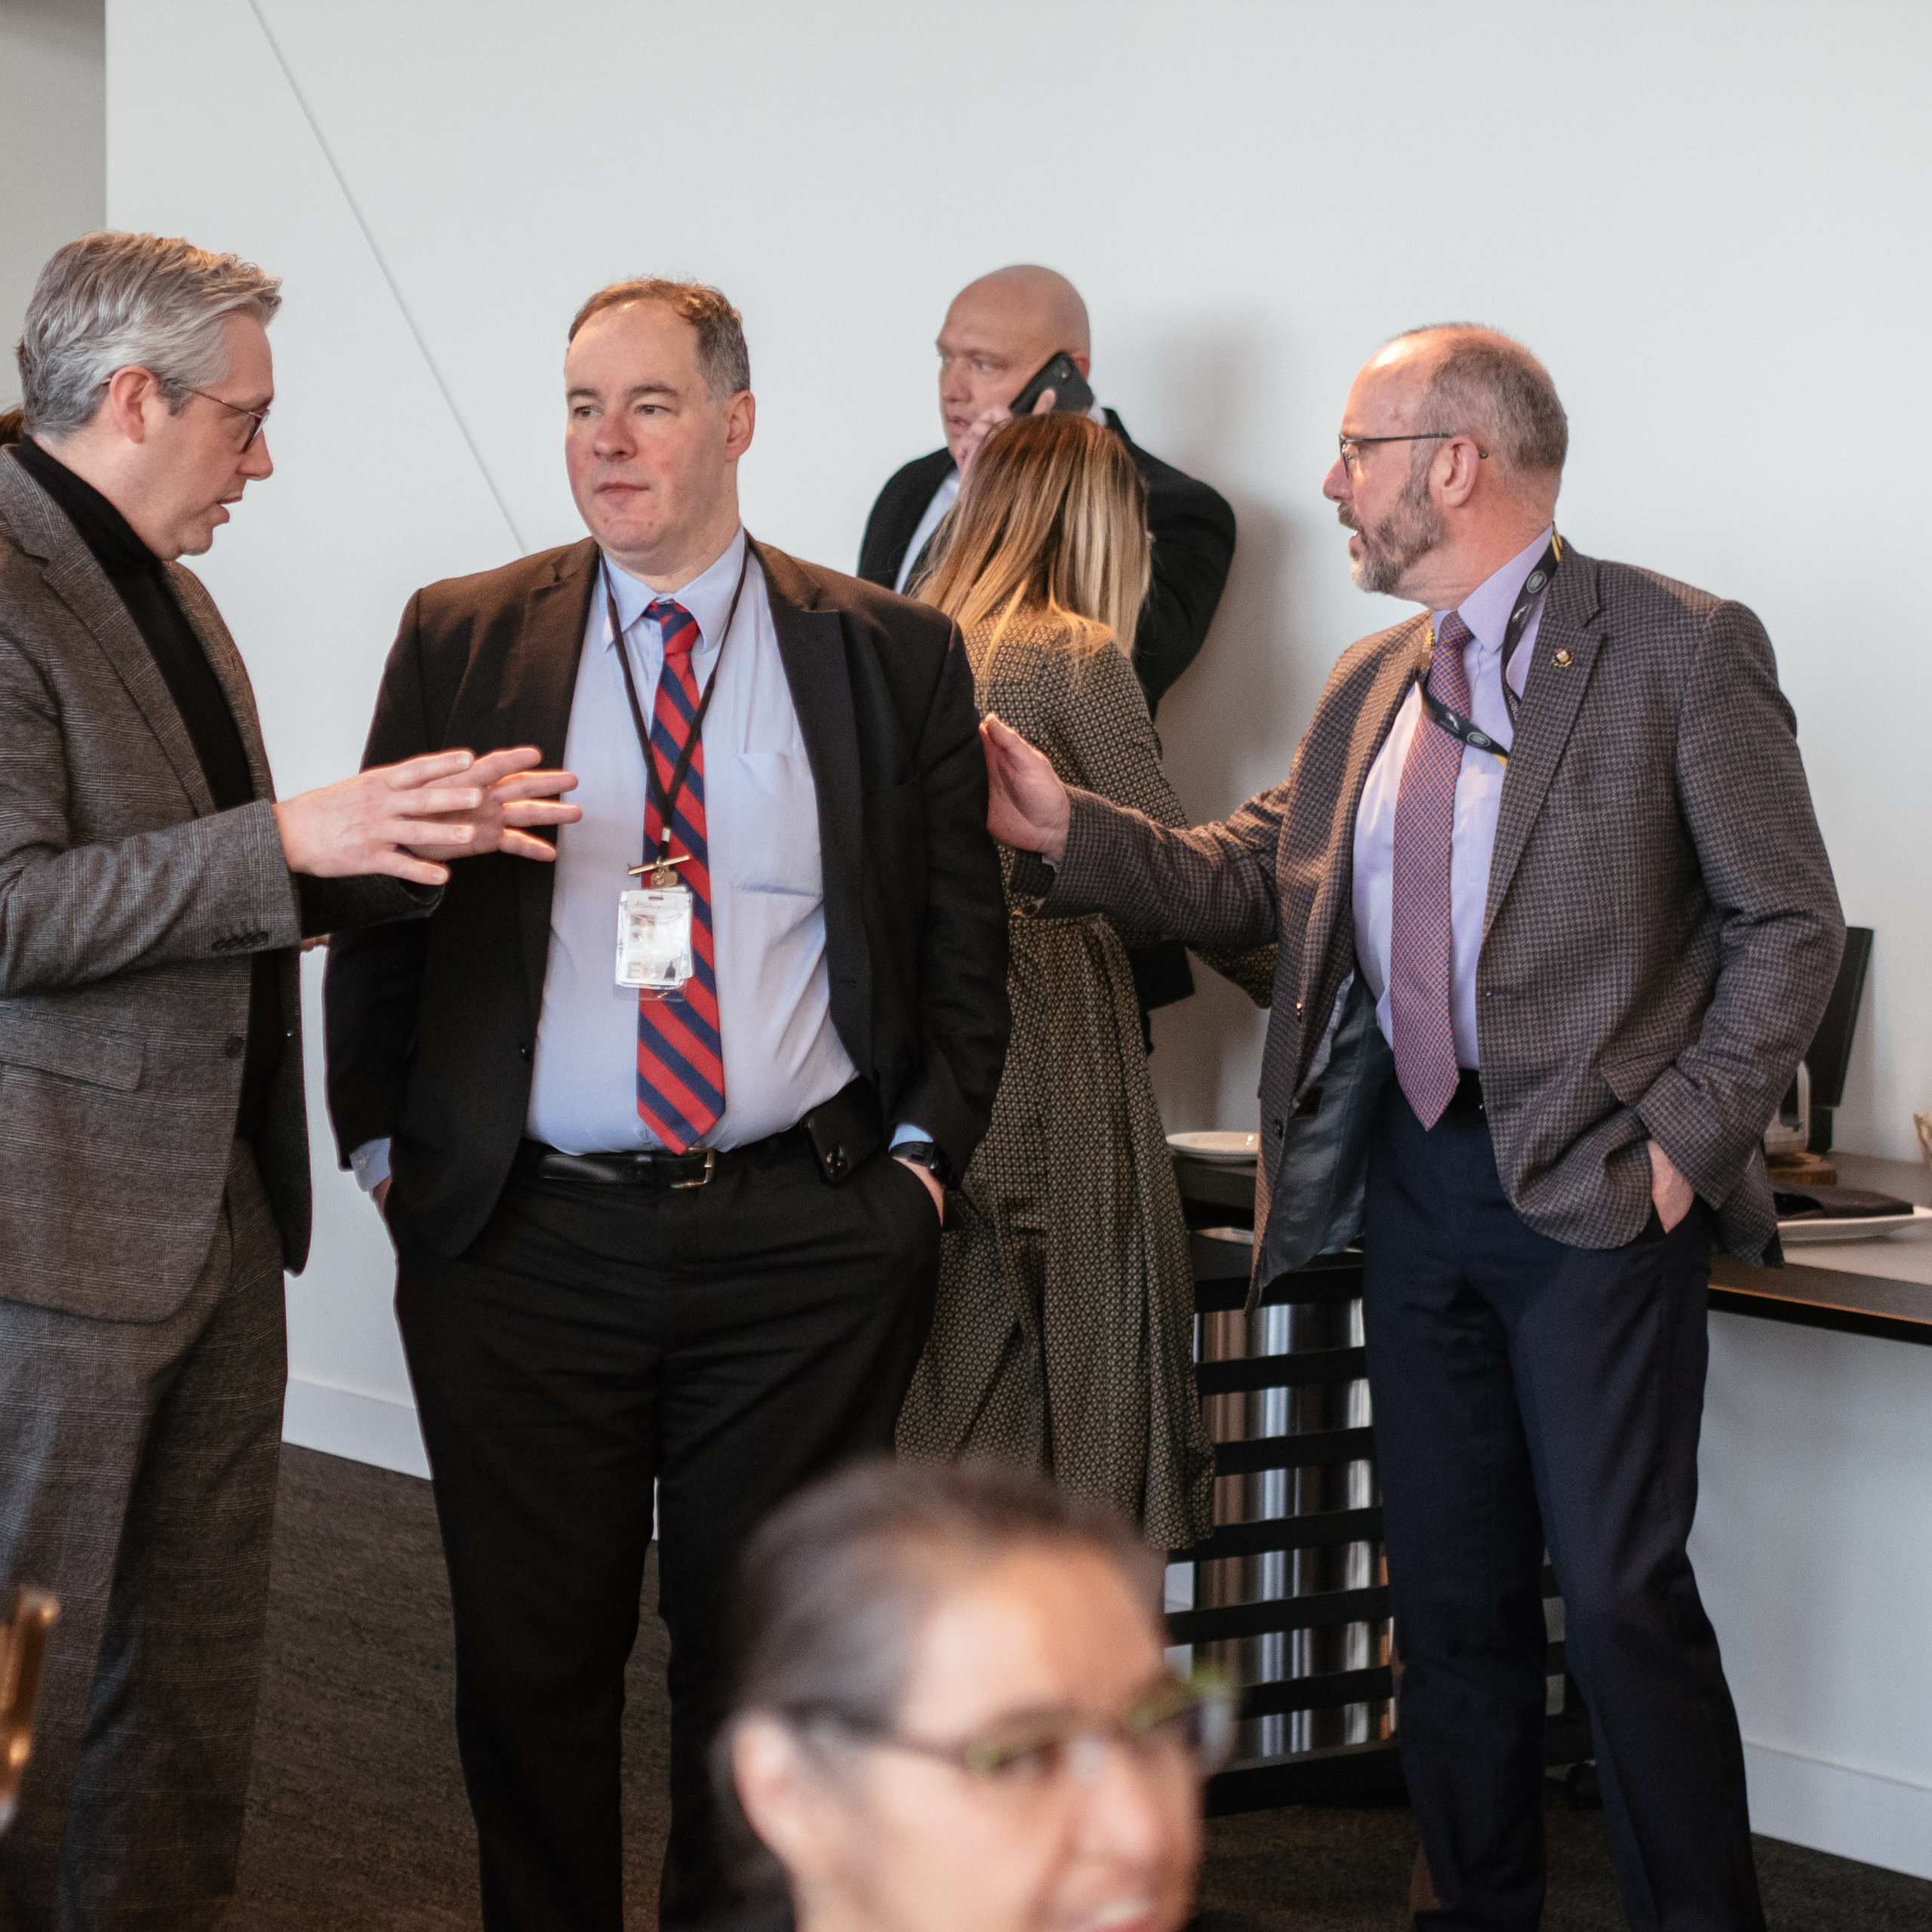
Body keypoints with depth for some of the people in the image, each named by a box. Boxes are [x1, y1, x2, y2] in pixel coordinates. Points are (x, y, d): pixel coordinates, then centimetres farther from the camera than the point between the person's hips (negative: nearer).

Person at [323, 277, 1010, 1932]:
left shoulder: (894, 657, 5)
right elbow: (377, 911, 9)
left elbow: (964, 936, 8)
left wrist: (923, 1153, 1)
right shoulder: (461, 639, 6)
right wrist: (386, 1145, 4)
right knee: (531, 1653, 7)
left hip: (807, 1239, 0)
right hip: (522, 1235, 1)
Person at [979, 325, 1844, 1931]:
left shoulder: (1679, 650, -7)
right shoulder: (1372, 686, 14)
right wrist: (1068, 830, -1)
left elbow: (1791, 923, -7)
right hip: (1418, 1185, 7)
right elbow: (1254, 879, 13)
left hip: (1598, 1189, -6)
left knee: (1618, 1588, -8)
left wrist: (1687, 1135, -13)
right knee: (1449, 1590, 13)